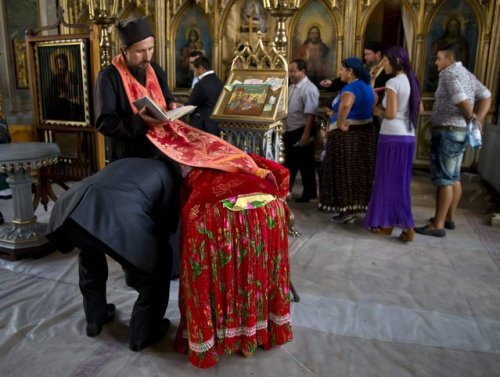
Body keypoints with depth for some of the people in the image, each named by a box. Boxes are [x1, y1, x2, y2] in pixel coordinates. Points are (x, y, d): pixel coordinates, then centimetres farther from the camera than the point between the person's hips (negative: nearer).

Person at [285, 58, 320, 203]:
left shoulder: (309, 89, -16)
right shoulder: (291, 87, 12)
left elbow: (310, 114, -22)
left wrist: (306, 134, -26)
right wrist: (284, 129, 18)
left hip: (302, 131, -8)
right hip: (290, 131, 8)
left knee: (305, 164, 4)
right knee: (290, 162, 16)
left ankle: (309, 193, 19)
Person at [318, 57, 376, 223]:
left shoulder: (350, 88, -17)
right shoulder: (366, 86, 13)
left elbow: (345, 105, -39)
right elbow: (374, 101, 29)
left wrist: (341, 123, -25)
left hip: (347, 134, -9)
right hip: (365, 132, 9)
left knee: (344, 170, -2)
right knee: (358, 170, 15)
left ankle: (347, 209, 2)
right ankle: (358, 204, 24)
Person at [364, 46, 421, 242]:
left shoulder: (393, 82, -13)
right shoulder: (412, 82, 12)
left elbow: (390, 114, -18)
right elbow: (419, 110, 19)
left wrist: (378, 111, 0)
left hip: (392, 137, -8)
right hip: (408, 137, 8)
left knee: (390, 181, 1)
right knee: (400, 181, 11)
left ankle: (407, 227, 5)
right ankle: (387, 222, 18)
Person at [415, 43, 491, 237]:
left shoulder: (450, 73, -12)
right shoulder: (467, 74, 18)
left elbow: (461, 99, -26)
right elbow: (486, 96, 14)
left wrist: (471, 117, -10)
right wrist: (477, 119, 4)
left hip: (447, 132, -10)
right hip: (460, 132, 10)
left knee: (443, 179, -8)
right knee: (454, 178, 15)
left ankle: (438, 225, -5)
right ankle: (449, 218, 25)